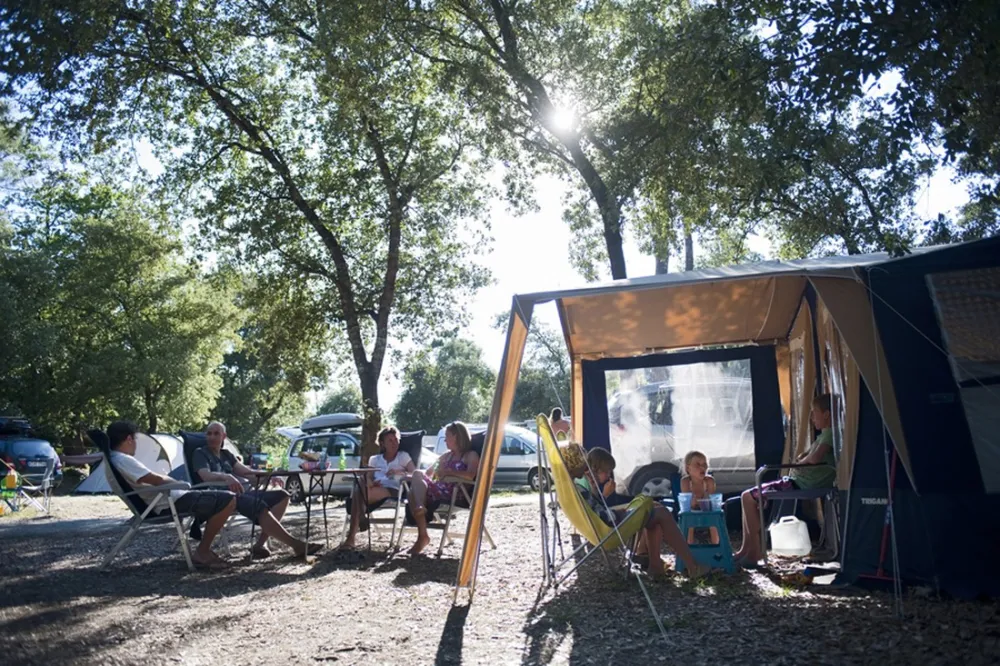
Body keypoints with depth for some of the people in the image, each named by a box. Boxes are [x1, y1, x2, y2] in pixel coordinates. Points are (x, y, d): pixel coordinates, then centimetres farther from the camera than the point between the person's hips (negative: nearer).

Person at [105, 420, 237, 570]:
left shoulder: (114, 458, 16)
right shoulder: (123, 460, -17)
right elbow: (158, 480, -20)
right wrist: (177, 483, -1)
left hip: (170, 501, 11)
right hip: (171, 503, -11)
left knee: (218, 498, 23)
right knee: (227, 500, -17)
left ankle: (204, 549, 13)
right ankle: (201, 553, -10)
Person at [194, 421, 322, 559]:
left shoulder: (226, 454, 25)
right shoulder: (200, 454, 4)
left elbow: (245, 471, 18)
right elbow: (206, 476, -16)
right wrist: (225, 477, -37)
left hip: (242, 492, 9)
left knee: (282, 495, -5)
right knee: (260, 507, -33)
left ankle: (261, 544, -20)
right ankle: (297, 545, -33)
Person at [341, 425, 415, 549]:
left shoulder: (403, 456, 18)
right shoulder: (374, 459, 26)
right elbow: (368, 478, 15)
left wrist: (399, 472, -12)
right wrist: (370, 483, -10)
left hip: (393, 490, -3)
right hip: (375, 489, 3)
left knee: (361, 493, -34)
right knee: (358, 489, -36)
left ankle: (352, 535, -32)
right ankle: (351, 536, -41)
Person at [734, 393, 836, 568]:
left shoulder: (830, 433, -12)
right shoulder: (824, 435, 21)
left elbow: (814, 458, -28)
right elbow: (803, 457, 28)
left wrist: (801, 462, -7)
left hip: (803, 485, -11)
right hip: (797, 481, 11)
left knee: (748, 497, -10)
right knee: (748, 496, 11)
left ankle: (756, 551, -5)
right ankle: (747, 549, 10)